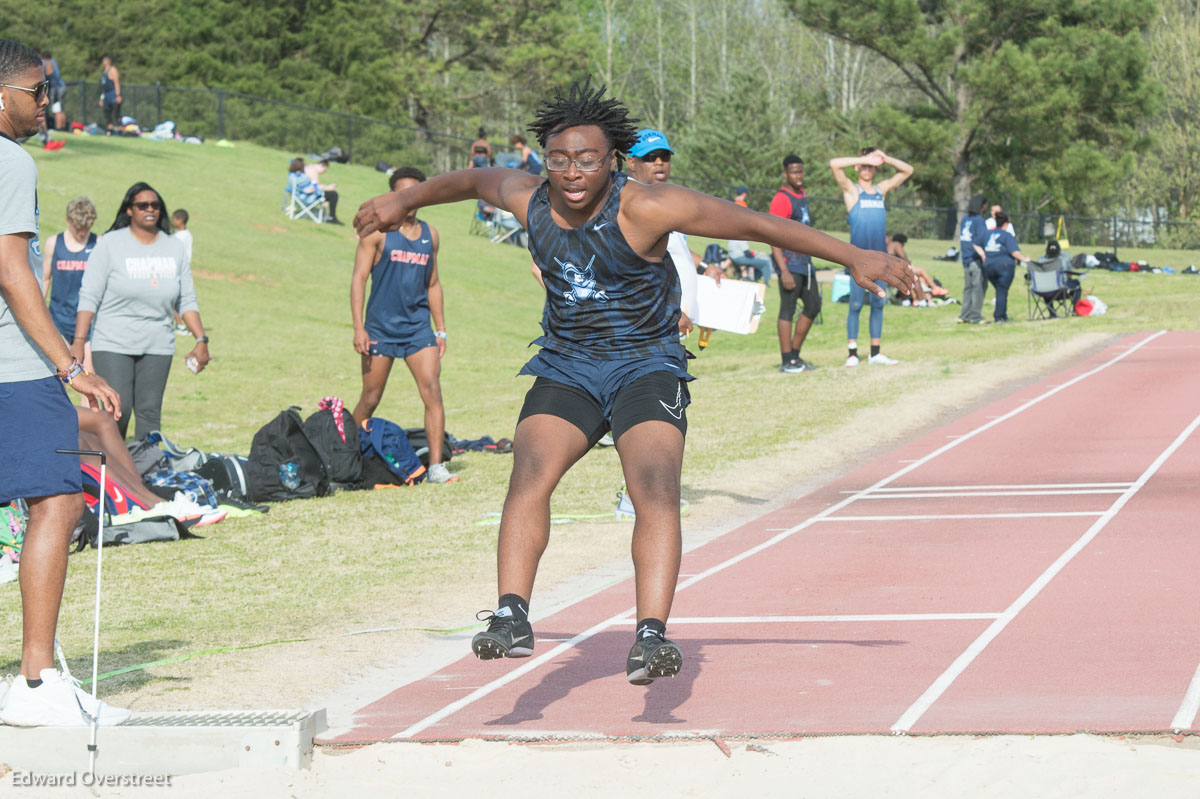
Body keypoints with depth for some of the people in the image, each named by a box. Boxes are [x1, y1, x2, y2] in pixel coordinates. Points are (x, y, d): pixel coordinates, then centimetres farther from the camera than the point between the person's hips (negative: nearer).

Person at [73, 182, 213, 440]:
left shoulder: (175, 248, 11)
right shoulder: (110, 244, -1)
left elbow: (186, 300, 13)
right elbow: (89, 297, -4)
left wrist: (201, 340, 4)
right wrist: (79, 342, -12)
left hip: (158, 346, 4)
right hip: (113, 344, -3)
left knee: (150, 413, 1)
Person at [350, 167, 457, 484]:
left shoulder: (429, 234, 11)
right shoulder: (377, 230, -3)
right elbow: (359, 278, -5)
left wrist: (440, 330, 15)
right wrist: (358, 328, -13)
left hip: (418, 327, 3)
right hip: (381, 326, -3)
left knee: (433, 392, -11)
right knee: (370, 399, 4)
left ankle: (436, 466, -12)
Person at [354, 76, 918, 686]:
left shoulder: (644, 207, -20)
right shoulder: (527, 198, -6)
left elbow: (758, 224, -17)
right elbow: (472, 181, 18)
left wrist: (854, 258, -17)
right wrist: (404, 201, 35)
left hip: (647, 367, -3)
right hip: (565, 369, 3)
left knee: (656, 490, -25)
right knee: (529, 474, -22)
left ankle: (650, 637, -32)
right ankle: (511, 618, -27)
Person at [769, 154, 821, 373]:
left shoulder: (802, 195, 14)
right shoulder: (781, 199, -14)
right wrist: (784, 271, -23)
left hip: (805, 262, 9)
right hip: (790, 263, -9)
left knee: (813, 306, 12)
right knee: (787, 310, -5)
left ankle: (795, 355, 20)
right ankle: (787, 361, -1)